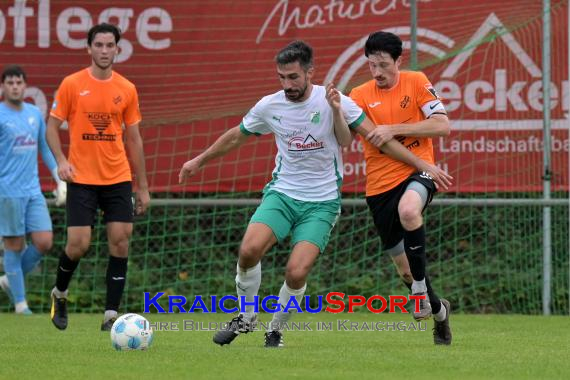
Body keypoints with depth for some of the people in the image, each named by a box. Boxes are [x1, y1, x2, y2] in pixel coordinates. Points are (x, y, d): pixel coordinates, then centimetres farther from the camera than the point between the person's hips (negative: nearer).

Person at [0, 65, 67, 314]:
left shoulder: (35, 114, 12)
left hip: (33, 191, 6)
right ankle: (21, 305, 6)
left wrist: (60, 181, 16)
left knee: (44, 242, -3)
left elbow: (46, 149, 21)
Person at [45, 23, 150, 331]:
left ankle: (111, 315, 1)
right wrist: (61, 160, -16)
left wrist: (142, 187, 11)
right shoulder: (71, 85, -2)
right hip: (82, 179, -3)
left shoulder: (127, 89, 6)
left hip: (118, 179, 3)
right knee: (78, 244, -8)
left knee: (120, 241, -5)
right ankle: (59, 294, 22)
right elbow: (52, 126, 2)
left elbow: (133, 139, 12)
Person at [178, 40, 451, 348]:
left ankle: (276, 330, 11)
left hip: (322, 201, -2)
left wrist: (422, 164, -14)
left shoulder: (333, 101, -11)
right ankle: (246, 317, 1)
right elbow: (236, 137, 19)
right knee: (249, 250, -24)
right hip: (282, 193, 2)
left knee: (297, 273, -18)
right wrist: (199, 161, 26)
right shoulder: (269, 106, 0)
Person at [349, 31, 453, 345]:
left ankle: (421, 286, -21)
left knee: (408, 210, -38)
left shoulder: (416, 82, -1)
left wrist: (394, 130, -16)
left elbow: (442, 126, -9)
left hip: (417, 169, -3)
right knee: (402, 263, 9)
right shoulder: (361, 95, 2)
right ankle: (437, 309, 36)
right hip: (380, 184, 3)